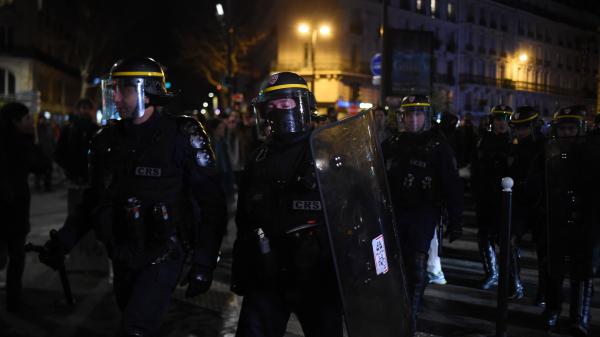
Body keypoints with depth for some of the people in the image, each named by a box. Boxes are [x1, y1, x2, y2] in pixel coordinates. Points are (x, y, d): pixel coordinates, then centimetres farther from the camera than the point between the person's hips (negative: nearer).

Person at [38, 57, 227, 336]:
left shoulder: (182, 136, -11)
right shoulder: (108, 140, 5)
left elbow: (210, 203, -10)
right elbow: (93, 200, 16)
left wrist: (204, 264, -14)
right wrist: (62, 242, 7)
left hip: (162, 257, -6)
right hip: (122, 257, 6)